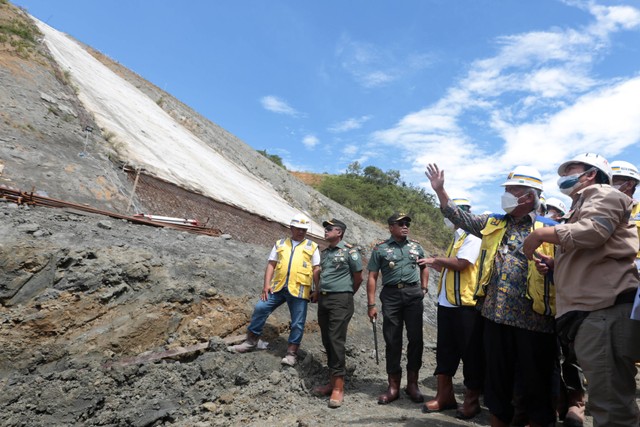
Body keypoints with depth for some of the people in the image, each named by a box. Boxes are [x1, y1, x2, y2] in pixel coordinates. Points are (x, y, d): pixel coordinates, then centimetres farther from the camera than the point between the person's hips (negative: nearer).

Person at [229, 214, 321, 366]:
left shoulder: (312, 246, 9)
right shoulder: (280, 244, 15)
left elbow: (316, 270, 6)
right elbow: (271, 265, 10)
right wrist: (266, 284, -1)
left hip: (299, 290, -2)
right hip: (278, 287, 2)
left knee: (297, 323, 2)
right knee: (260, 308, -3)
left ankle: (291, 353, 16)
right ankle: (251, 341, 15)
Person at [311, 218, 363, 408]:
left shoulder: (350, 251, -6)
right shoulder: (324, 252, 14)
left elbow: (358, 278, 0)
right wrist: (318, 292, 14)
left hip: (340, 300, -7)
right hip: (323, 300, 7)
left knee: (336, 341, -10)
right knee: (327, 341, 9)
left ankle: (339, 387, -4)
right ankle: (332, 382, 20)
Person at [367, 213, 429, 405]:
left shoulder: (416, 246, 10)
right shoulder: (380, 248, 2)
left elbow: (424, 267, 25)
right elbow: (372, 277, 1)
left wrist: (424, 288, 11)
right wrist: (371, 304, -4)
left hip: (413, 294, 2)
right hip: (391, 295, -2)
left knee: (416, 338, 2)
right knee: (392, 341, 4)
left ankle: (412, 383, 18)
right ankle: (393, 386, 15)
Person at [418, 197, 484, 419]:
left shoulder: (473, 237, -10)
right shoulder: (455, 239, 18)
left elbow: (460, 264, -21)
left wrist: (437, 259, -8)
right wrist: (433, 264, 8)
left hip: (465, 304, -9)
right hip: (446, 303, 9)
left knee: (470, 353, 4)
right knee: (445, 350, 13)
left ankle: (472, 400, 17)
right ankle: (444, 395, 24)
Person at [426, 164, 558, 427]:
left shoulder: (548, 229, 0)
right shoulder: (493, 223, 11)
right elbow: (461, 218, 11)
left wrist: (550, 266, -17)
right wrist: (440, 190, 7)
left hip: (534, 318, -4)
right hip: (496, 314, 4)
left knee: (536, 382, 10)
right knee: (496, 377, 15)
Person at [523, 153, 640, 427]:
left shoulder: (601, 194, 5)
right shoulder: (582, 205, 34)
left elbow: (592, 231, -18)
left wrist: (541, 234, -5)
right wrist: (552, 262, 20)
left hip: (605, 308, -11)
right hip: (590, 310, 11)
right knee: (606, 401, 16)